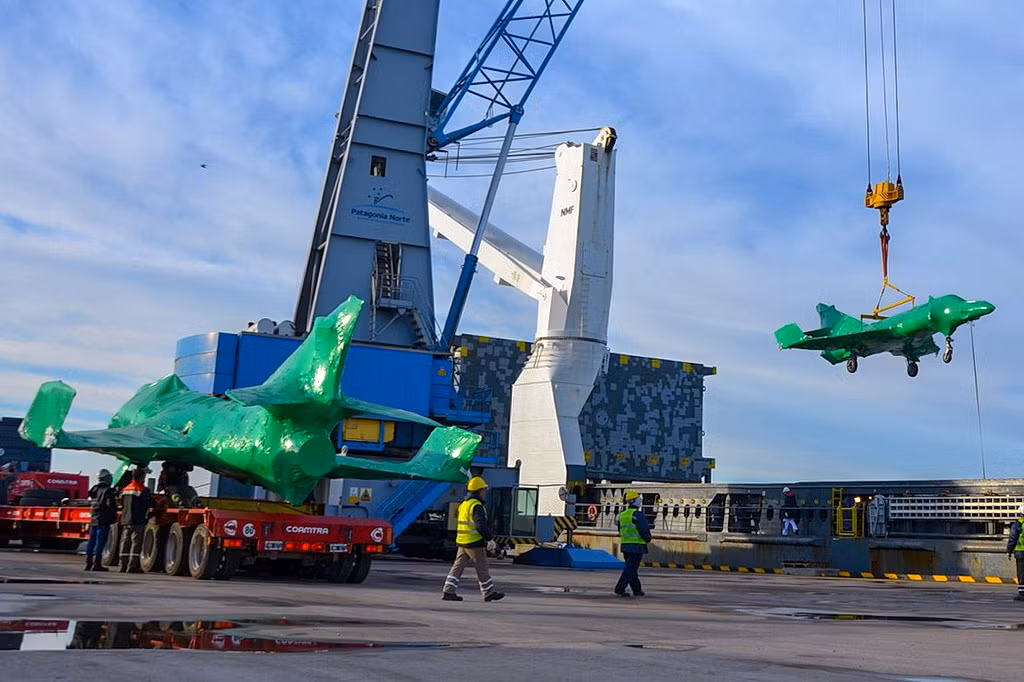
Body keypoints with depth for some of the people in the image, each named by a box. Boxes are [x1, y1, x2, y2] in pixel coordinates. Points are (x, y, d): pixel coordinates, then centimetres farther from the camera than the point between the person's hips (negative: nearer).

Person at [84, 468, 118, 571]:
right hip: (103, 520, -7)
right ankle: (96, 564, -9)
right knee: (100, 541, -7)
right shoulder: (108, 491, -10)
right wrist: (114, 516, -3)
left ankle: (88, 563, 14)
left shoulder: (95, 489, 12)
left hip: (94, 519, 7)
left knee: (91, 541, 11)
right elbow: (111, 505, -16)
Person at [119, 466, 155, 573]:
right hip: (138, 521, -7)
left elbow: (122, 505, 19)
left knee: (125, 542, 10)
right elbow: (151, 504, -10)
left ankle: (123, 565, 11)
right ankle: (132, 566, -8)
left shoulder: (125, 489, 13)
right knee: (136, 543, -4)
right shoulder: (143, 490, -10)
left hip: (125, 520, 7)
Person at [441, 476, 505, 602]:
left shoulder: (463, 504, 14)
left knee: (458, 566, 6)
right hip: (474, 542, -8)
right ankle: (489, 592, 10)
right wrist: (489, 539, -15)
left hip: (462, 542, 9)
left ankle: (448, 591, 1)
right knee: (482, 568, 1)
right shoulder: (476, 506, -15)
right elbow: (481, 525, -23)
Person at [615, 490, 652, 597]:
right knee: (631, 568, -5)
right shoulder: (638, 515, -14)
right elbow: (644, 531, -15)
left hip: (625, 545, 7)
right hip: (637, 545, -7)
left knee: (631, 568, 15)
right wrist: (648, 539, 4)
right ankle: (620, 588, -12)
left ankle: (637, 589, 21)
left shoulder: (622, 515, 10)